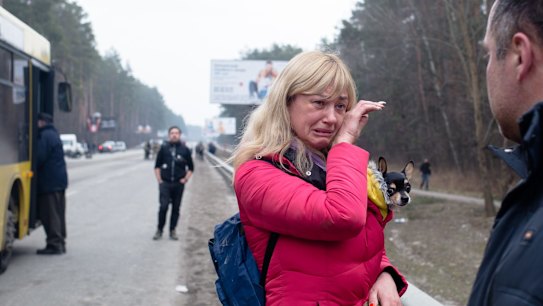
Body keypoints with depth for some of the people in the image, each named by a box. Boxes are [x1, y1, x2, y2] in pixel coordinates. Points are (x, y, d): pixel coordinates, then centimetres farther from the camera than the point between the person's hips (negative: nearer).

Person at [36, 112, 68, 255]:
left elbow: (39, 158, -20)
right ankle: (60, 243, 18)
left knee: (50, 214, -7)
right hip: (60, 180, 10)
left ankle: (54, 244, -7)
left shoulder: (45, 136, -14)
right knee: (58, 213, 13)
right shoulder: (54, 134, 19)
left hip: (49, 182, -10)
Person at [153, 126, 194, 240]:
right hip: (165, 183, -1)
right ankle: (159, 230, 3)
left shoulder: (185, 149, 4)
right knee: (163, 207, -9)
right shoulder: (164, 148, 3)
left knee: (176, 208, 5)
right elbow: (157, 166, 9)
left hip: (178, 184, 1)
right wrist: (159, 180, 1)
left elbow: (191, 167, 11)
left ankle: (172, 231, 15)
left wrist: (185, 179, 0)